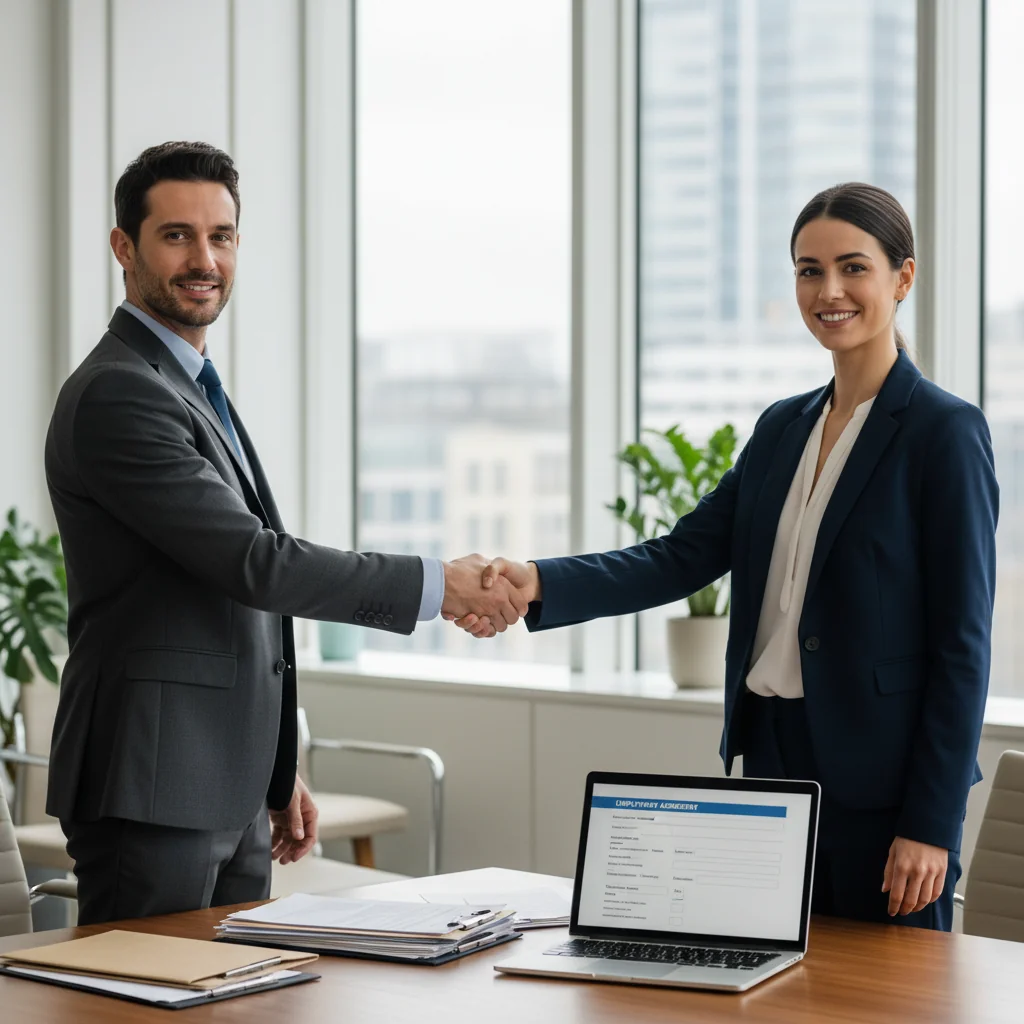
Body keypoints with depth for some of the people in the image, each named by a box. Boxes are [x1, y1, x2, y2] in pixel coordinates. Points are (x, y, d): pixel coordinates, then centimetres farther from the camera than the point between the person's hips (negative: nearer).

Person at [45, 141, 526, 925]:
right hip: (150, 794, -9)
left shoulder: (196, 390, 17)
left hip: (229, 793, 9)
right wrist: (437, 585, -15)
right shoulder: (115, 395, -14)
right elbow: (252, 562, -21)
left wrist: (277, 773, 21)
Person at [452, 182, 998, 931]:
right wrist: (538, 583, -14)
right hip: (774, 757, 7)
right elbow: (684, 556, 2)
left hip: (883, 780, -6)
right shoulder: (783, 428, 12)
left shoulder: (944, 431, -8)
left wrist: (932, 823, -15)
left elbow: (962, 642, -11)